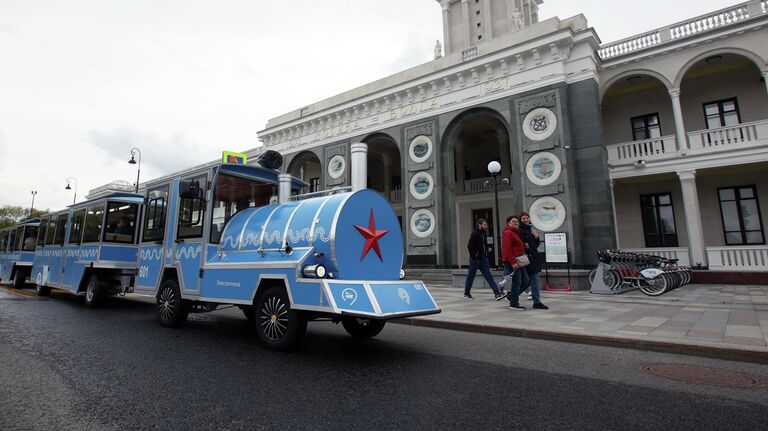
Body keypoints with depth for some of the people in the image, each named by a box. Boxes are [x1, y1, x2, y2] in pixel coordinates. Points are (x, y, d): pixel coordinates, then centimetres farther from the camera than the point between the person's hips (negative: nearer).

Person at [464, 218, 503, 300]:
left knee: (489, 276, 2)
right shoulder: (474, 234, -13)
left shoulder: (484, 234, 10)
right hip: (475, 259, -7)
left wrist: (486, 254, 9)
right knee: (470, 277, 5)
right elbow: (470, 246, -18)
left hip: (484, 259, 7)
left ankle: (497, 292, 0)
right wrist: (474, 256, -16)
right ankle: (466, 293, 18)